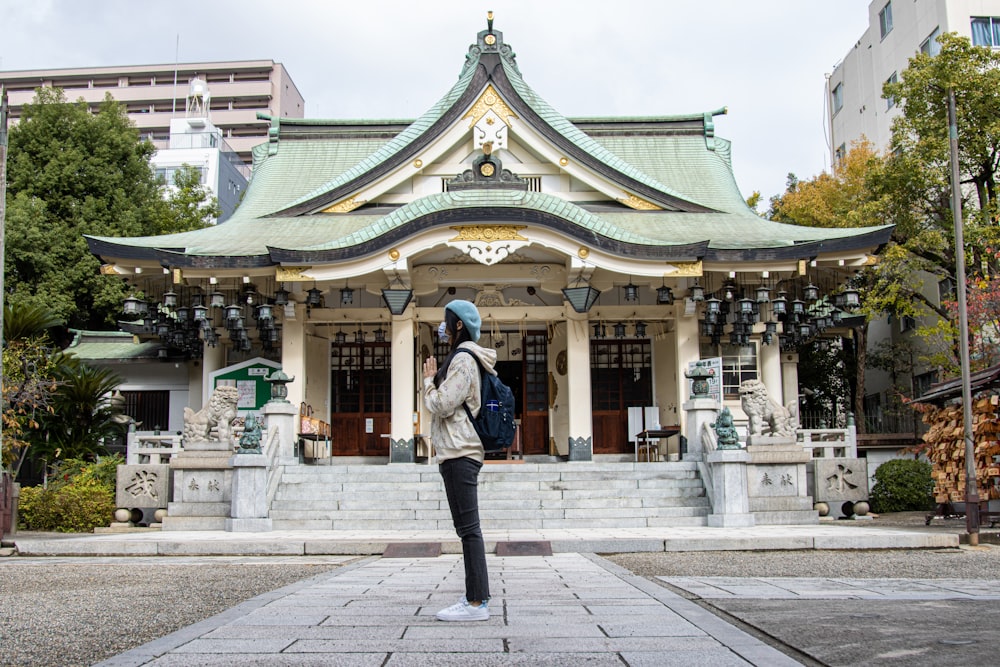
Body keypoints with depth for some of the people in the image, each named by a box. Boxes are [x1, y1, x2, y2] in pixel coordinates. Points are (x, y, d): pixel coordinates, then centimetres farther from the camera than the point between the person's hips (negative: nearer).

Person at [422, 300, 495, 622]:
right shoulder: (465, 358, 21)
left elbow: (441, 405, -16)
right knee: (468, 527, 12)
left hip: (459, 453, -11)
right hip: (458, 451, 11)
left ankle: (476, 603, -11)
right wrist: (434, 379, 15)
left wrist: (428, 380, -1)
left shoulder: (462, 360, -12)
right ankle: (477, 598, 16)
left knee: (468, 527, -11)